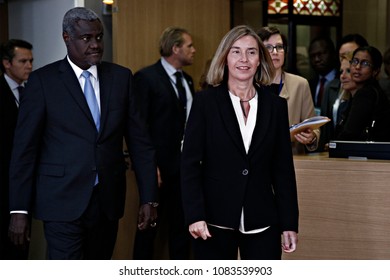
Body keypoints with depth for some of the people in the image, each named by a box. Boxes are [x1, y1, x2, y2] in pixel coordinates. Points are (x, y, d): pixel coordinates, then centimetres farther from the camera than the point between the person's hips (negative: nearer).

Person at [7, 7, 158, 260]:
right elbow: (25, 147, -3)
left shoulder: (121, 77, 6)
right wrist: (19, 209, -7)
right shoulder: (43, 80, -3)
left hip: (108, 200, 4)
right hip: (63, 201, -3)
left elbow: (139, 141, 7)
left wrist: (149, 197, 2)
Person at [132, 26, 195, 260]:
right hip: (159, 166, -7)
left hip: (185, 165, 7)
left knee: (181, 224, 13)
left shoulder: (187, 80, 13)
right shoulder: (146, 77, -10)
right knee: (149, 224, 4)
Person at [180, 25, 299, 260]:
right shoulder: (205, 101, -1)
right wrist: (195, 216, -12)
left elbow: (283, 168, 7)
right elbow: (190, 163, -3)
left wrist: (289, 223, 4)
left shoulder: (276, 105, 6)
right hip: (214, 221, -2)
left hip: (262, 221, 2)